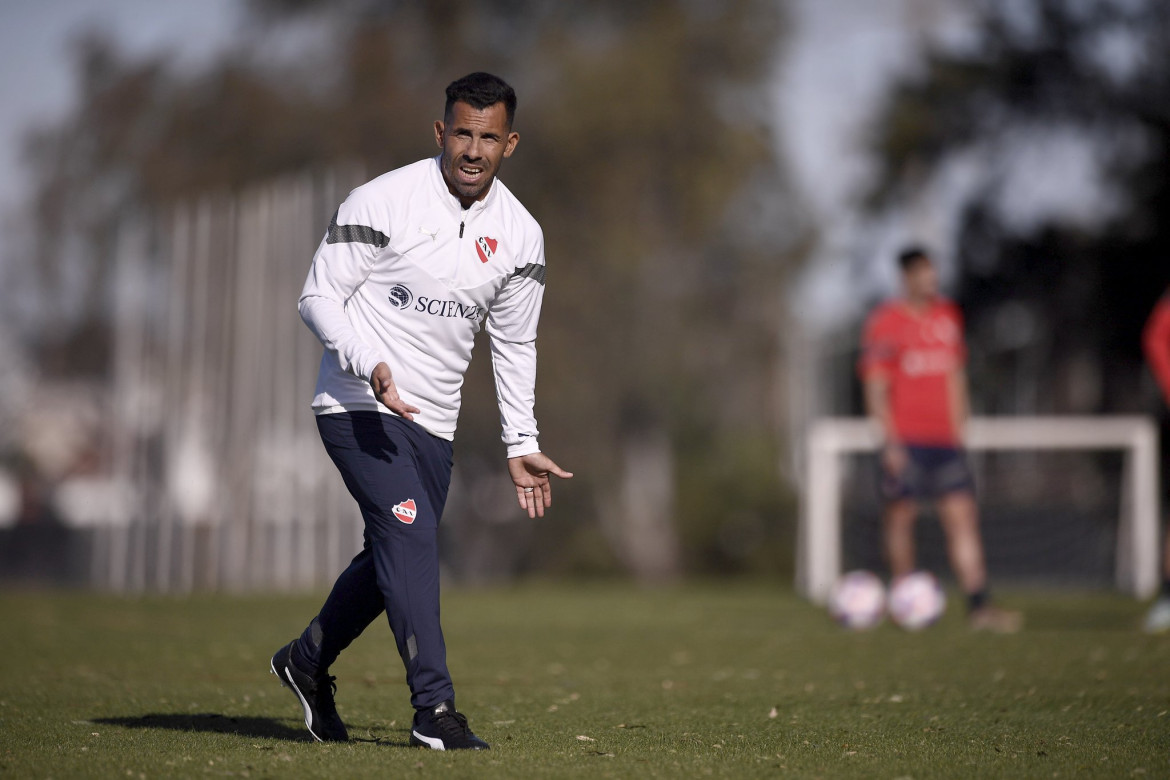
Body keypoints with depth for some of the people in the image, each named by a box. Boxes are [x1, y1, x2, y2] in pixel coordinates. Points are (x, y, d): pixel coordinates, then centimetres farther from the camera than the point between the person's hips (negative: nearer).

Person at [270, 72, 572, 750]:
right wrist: (372, 368, -26)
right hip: (358, 407, -6)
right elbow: (320, 296, -10)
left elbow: (515, 344, 13)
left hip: (434, 422, 6)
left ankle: (308, 662, 36)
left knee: (394, 558, 12)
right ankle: (435, 709, -19)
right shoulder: (382, 202, -13)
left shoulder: (521, 235, 2)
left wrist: (521, 445, 9)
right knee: (411, 535, -20)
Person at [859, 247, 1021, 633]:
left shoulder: (948, 315, 14)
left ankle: (978, 606, -10)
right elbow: (876, 387, -6)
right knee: (901, 515, 1)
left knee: (963, 516, -4)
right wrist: (891, 440, -13)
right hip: (905, 439, -5)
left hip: (945, 440, 5)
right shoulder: (885, 322, -4)